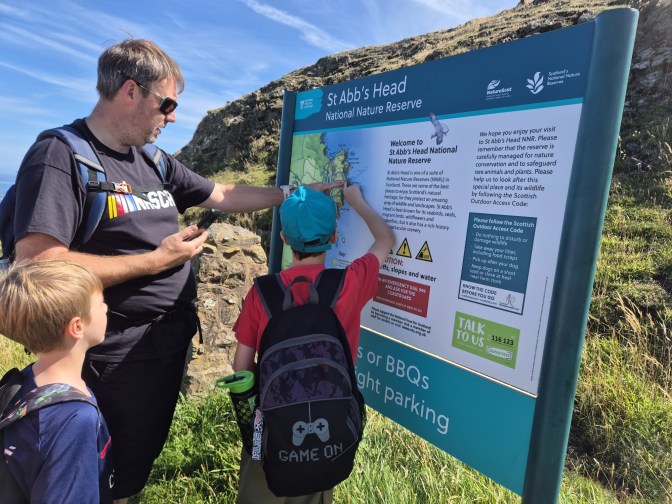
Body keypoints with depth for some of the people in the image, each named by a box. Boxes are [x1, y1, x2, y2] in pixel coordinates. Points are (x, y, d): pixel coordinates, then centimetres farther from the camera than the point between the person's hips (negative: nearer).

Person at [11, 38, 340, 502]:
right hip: (119, 354, -7)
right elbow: (37, 265, -27)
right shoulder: (60, 157, -18)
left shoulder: (155, 162, 7)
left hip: (173, 338, 8)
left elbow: (224, 196, 15)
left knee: (148, 455, 26)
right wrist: (156, 260, -22)